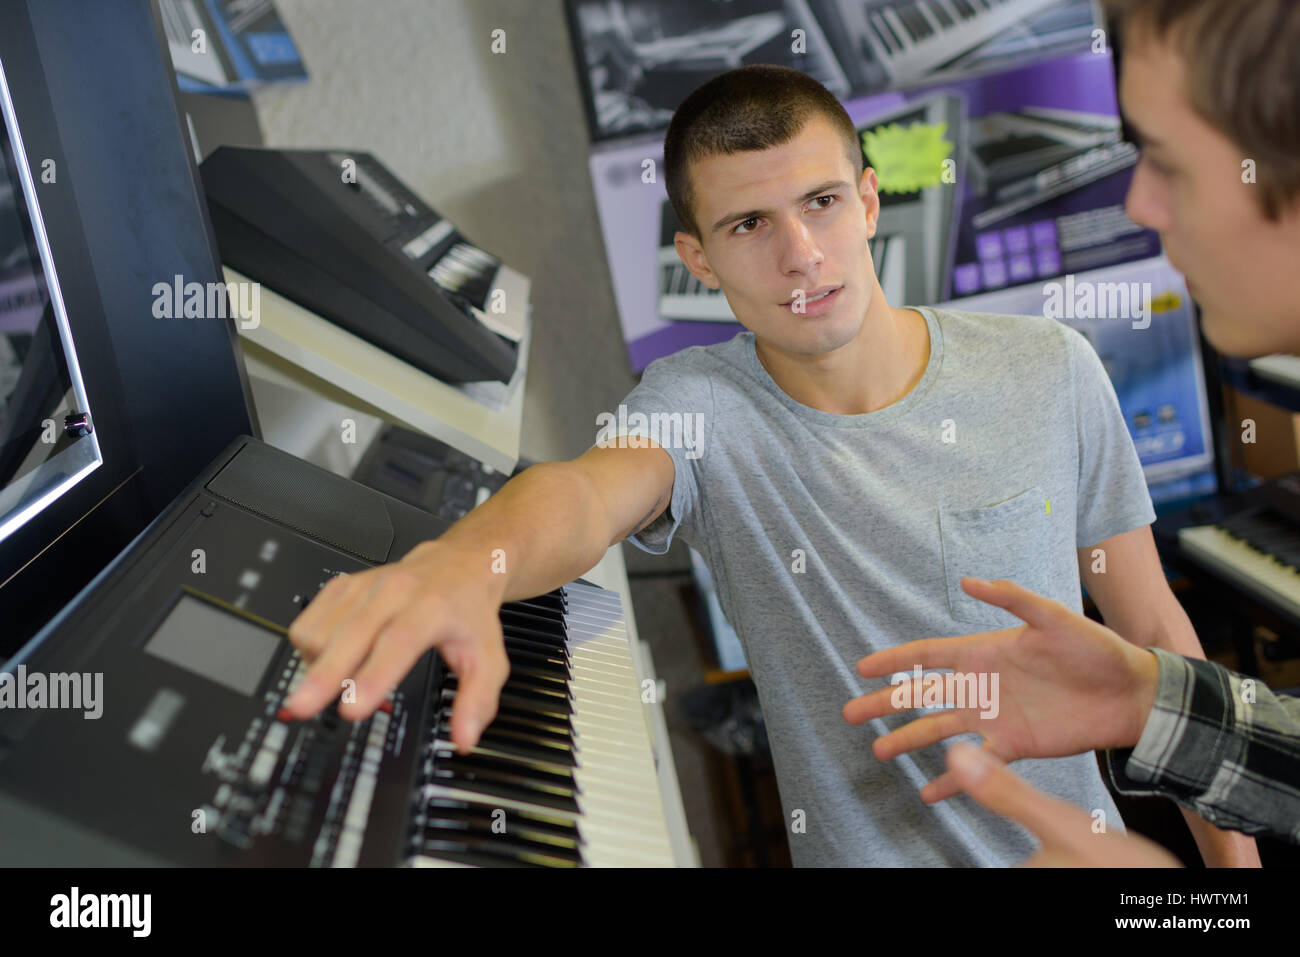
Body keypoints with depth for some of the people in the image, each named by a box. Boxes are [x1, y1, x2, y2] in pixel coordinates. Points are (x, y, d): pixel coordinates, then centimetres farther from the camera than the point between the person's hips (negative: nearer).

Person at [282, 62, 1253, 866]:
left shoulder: (1050, 370, -10)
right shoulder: (701, 406, -17)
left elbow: (1153, 629, -2)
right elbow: (591, 487, -40)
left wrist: (1234, 855, 0)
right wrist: (467, 560, -62)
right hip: (863, 848, -2)